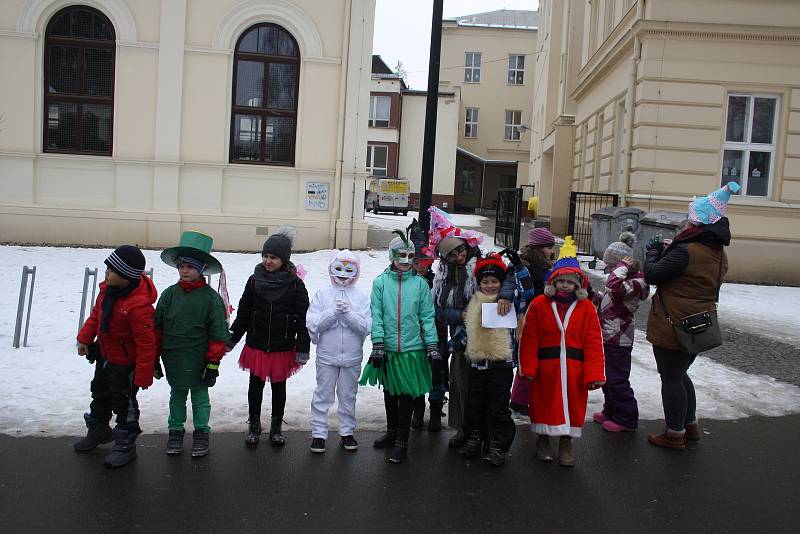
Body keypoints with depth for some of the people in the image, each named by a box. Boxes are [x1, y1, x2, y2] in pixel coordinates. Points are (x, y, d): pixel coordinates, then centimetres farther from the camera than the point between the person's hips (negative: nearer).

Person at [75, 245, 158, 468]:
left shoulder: (139, 306, -36)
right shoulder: (108, 288, -10)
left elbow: (146, 343, -31)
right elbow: (97, 312, 10)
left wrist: (143, 376, -26)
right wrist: (85, 338, 7)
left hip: (124, 363, -9)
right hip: (104, 355, 9)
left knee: (124, 403, 7)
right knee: (100, 394, 27)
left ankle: (125, 445, 25)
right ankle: (98, 431, 50)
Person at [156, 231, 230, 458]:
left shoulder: (211, 298, -13)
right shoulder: (169, 294, -2)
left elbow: (218, 334, -10)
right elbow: (158, 327, 6)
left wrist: (213, 363, -10)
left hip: (199, 361, -3)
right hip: (173, 359, 3)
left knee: (200, 397, 13)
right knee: (177, 396, 18)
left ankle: (201, 433, 29)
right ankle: (175, 431, 34)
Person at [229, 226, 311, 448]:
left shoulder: (295, 284, -8)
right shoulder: (255, 280, -2)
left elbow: (302, 319, -5)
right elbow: (243, 312, 7)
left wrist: (303, 348, -7)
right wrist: (232, 338, 8)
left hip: (283, 347, -1)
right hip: (256, 345, 2)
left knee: (279, 386, 12)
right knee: (255, 385, 11)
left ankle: (276, 427, 28)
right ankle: (254, 426, 28)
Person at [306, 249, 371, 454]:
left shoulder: (361, 297, 0)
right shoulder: (322, 294, -1)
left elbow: (366, 327, -9)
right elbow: (312, 323, -9)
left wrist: (349, 313, -21)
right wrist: (334, 312, -20)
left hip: (352, 358, 1)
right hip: (326, 356, -1)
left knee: (348, 396, 12)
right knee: (323, 395, 7)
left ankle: (347, 432, 25)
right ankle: (318, 433, 18)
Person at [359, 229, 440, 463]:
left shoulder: (420, 283, -1)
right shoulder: (381, 282, -1)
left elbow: (427, 317, 0)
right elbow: (376, 316, -3)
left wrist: (432, 345, -6)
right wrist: (378, 344, -10)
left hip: (412, 349, -1)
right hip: (387, 348, 2)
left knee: (407, 396, 3)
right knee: (389, 393, 18)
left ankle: (402, 442, 14)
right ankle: (392, 432, 37)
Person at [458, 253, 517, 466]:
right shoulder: (474, 302, 10)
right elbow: (466, 328, 20)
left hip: (501, 363, -4)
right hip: (476, 363, 4)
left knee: (498, 406, 1)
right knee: (475, 404, 15)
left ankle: (498, 446, 12)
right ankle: (474, 439, 29)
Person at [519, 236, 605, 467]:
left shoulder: (587, 308, -1)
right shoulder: (539, 305, -4)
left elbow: (593, 343, -2)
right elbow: (529, 339, -3)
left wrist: (594, 374, -6)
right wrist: (528, 368, -7)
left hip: (574, 368, 1)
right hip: (546, 366, -1)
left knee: (572, 404, 10)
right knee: (544, 403, 12)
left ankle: (566, 442, 29)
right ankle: (543, 439, 32)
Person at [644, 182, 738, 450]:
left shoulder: (686, 251, -23)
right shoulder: (719, 254, 7)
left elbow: (653, 275, -18)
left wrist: (653, 252, 0)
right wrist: (669, 250, 10)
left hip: (673, 327, -9)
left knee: (670, 378, 4)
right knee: (680, 374, 24)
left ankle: (674, 434, 13)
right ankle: (690, 425, 35)